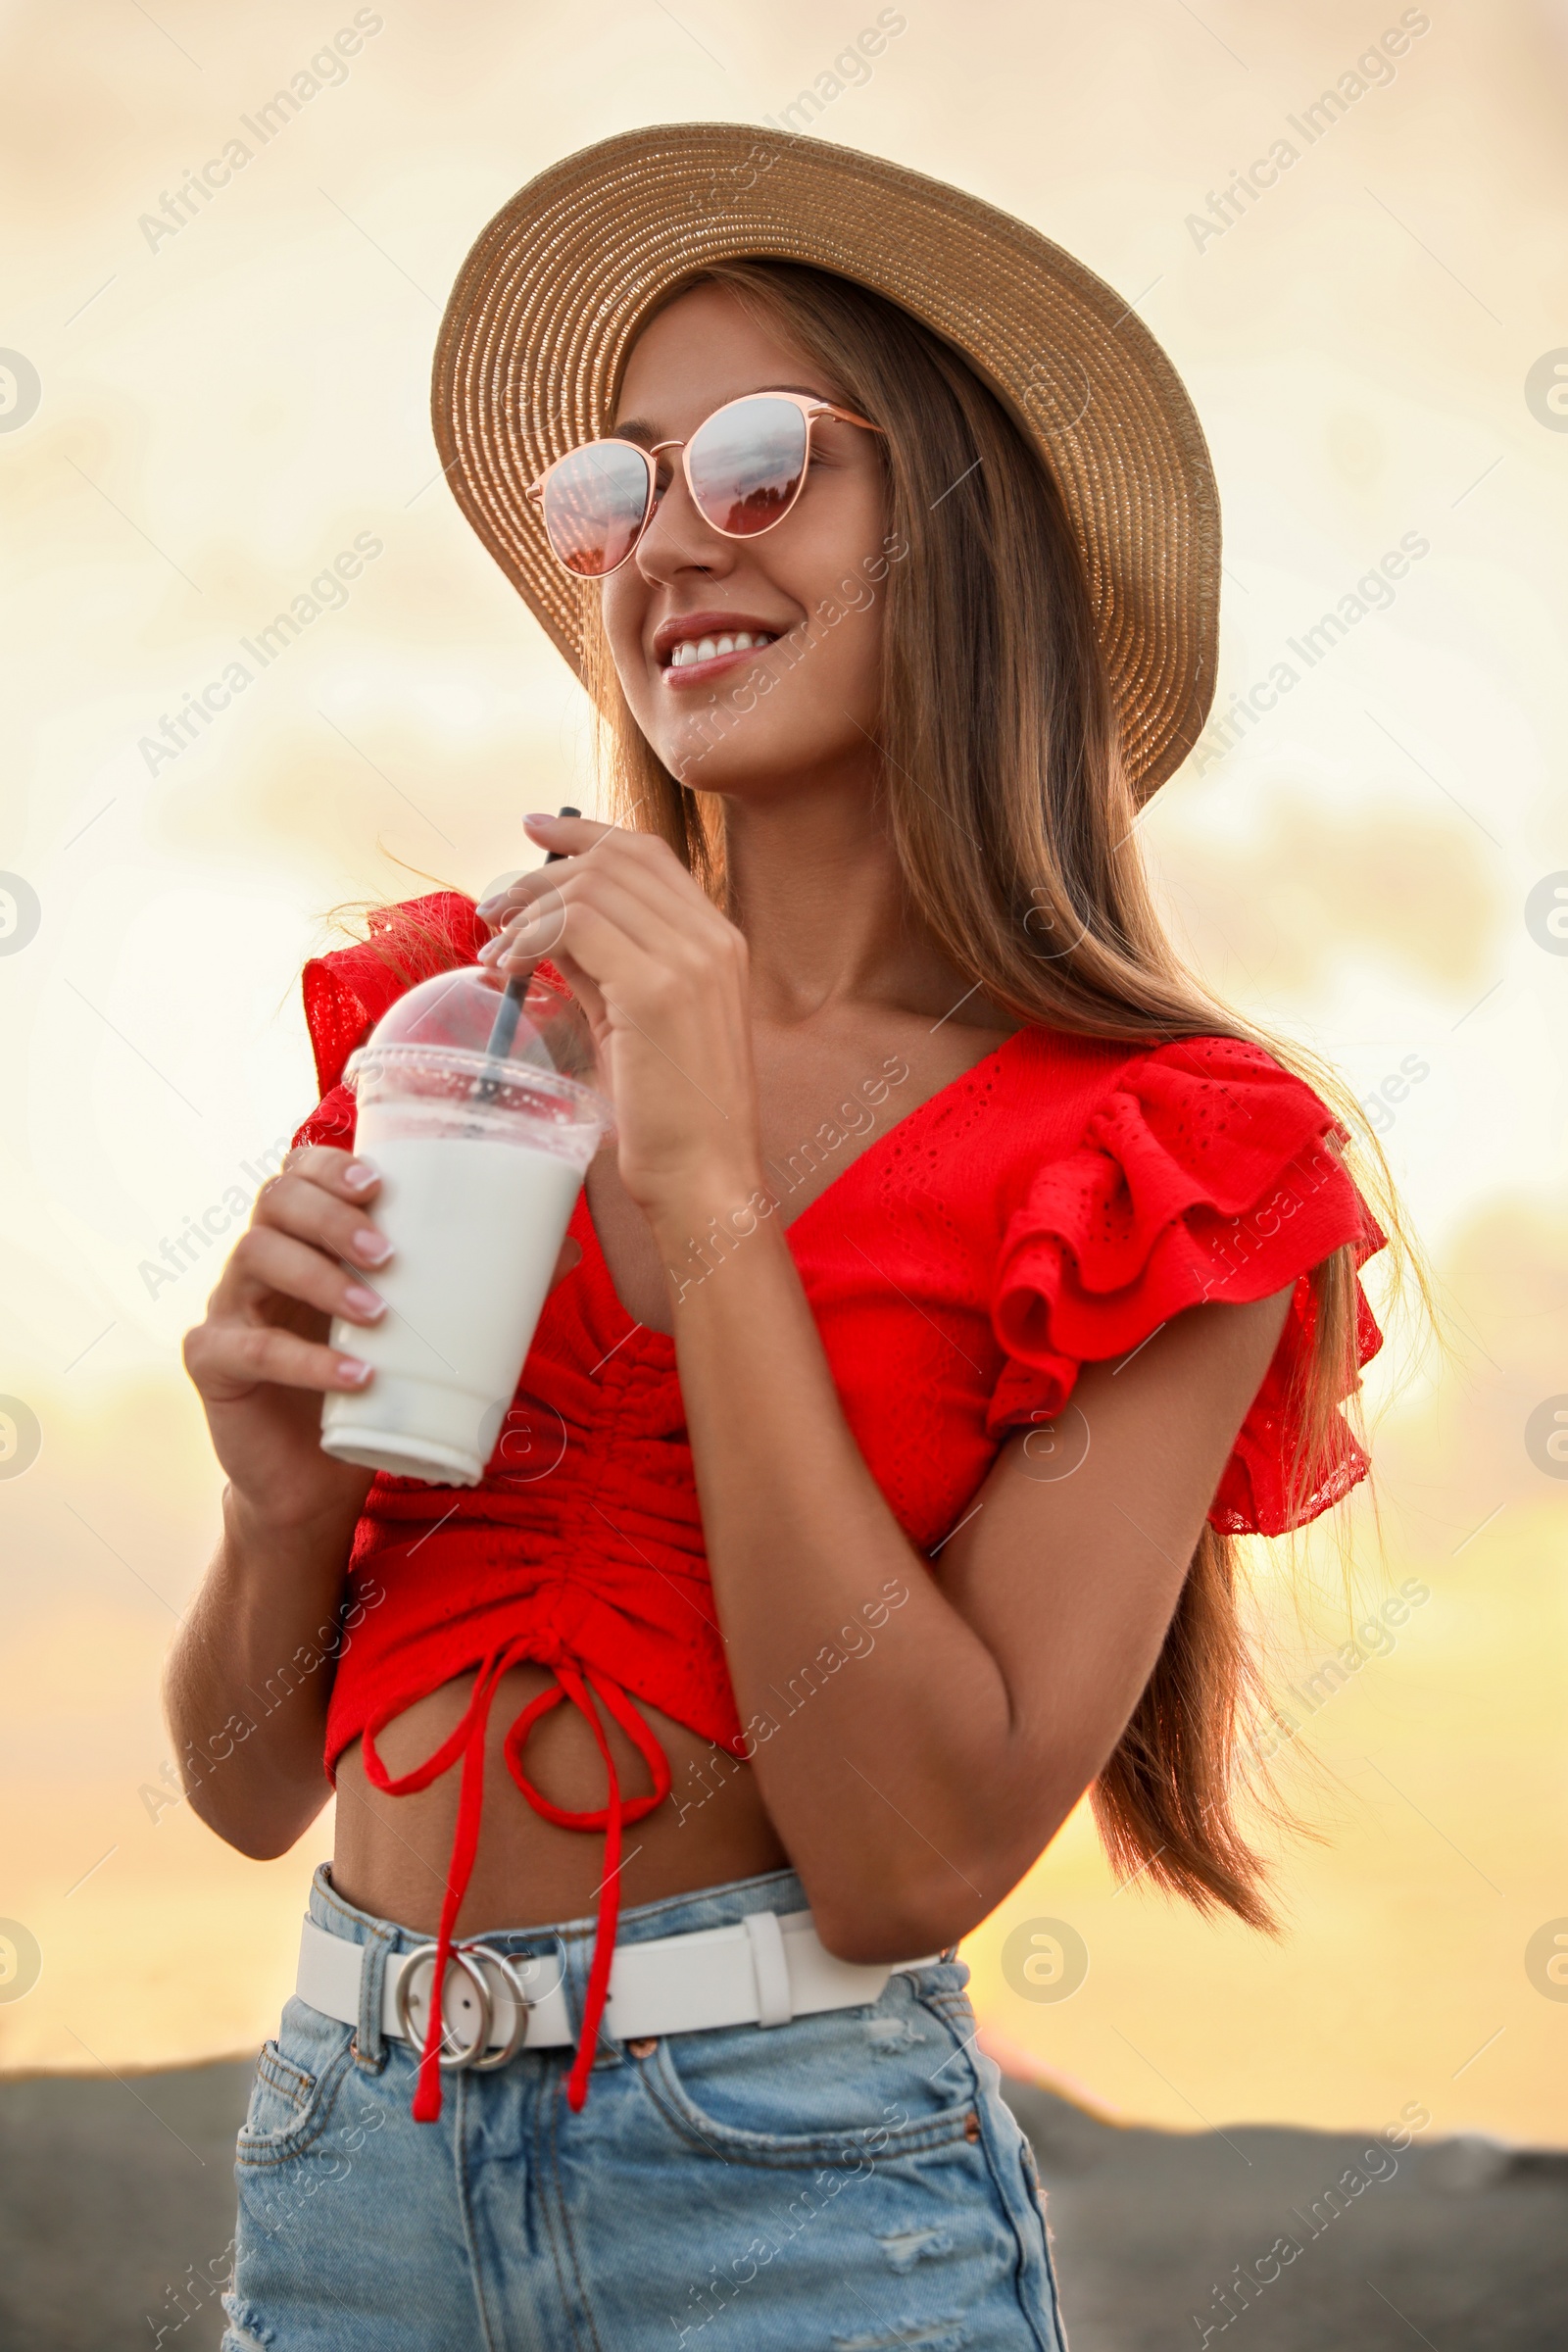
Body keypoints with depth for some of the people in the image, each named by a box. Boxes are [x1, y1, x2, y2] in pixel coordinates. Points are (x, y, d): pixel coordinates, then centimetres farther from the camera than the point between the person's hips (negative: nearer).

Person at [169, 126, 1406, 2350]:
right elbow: (256, 1787, 7)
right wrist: (283, 1502, -14)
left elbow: (912, 1860, -17)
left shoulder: (1168, 1165, -7)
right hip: (343, 2139, 4)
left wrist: (707, 1200, -18)